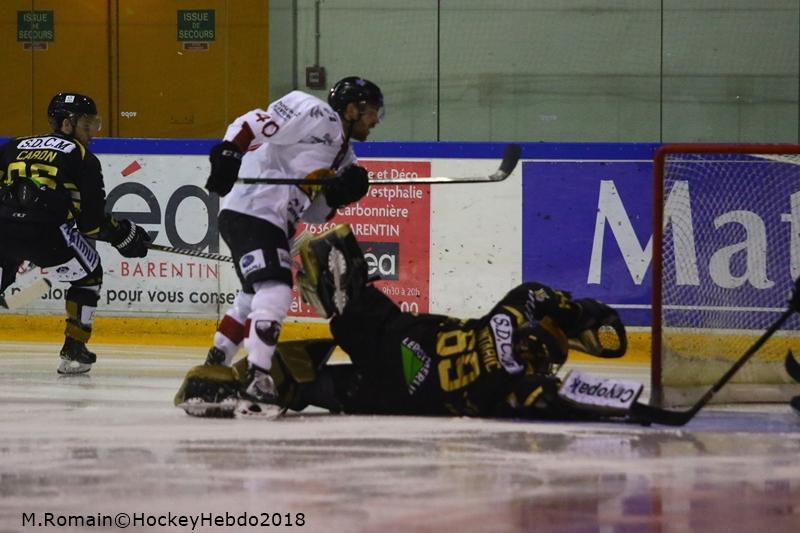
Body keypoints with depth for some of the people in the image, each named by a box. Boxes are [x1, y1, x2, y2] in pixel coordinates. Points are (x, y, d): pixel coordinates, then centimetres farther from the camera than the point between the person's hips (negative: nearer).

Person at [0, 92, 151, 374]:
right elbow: (92, 221, 8)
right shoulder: (82, 158, 13)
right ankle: (74, 350, 16)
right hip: (45, 231, -4)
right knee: (87, 274, 21)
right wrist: (125, 236, 22)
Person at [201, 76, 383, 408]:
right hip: (249, 212, -11)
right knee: (275, 291, -22)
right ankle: (257, 378, -29)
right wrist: (228, 153, -28)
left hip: (274, 222, 11)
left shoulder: (343, 157, 19)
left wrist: (338, 195, -4)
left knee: (256, 296, 24)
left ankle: (215, 365, 39)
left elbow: (312, 213, 15)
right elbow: (253, 123, -16)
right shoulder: (316, 116, -9)